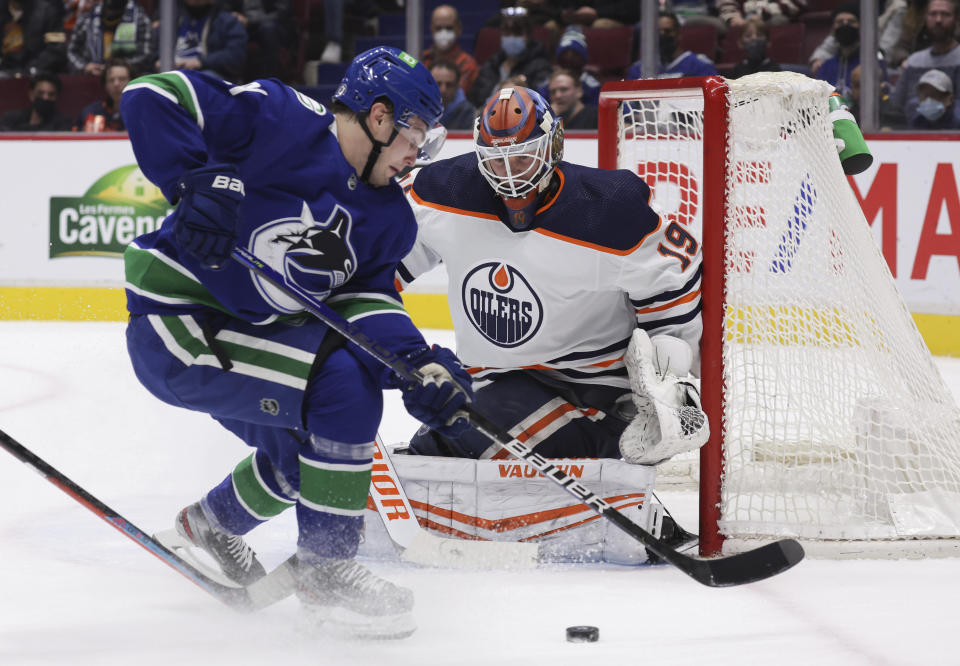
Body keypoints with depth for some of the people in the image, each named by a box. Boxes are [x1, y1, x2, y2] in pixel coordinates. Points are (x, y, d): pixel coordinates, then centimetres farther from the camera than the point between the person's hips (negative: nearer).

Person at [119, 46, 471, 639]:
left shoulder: (389, 217, 7)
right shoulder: (281, 121, -17)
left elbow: (366, 302, -3)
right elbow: (154, 98, -20)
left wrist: (420, 365, -21)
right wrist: (198, 182, -31)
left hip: (247, 337, 10)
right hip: (175, 324, -9)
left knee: (306, 455, 21)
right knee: (342, 381, -23)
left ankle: (215, 521, 50)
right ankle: (324, 565, -11)